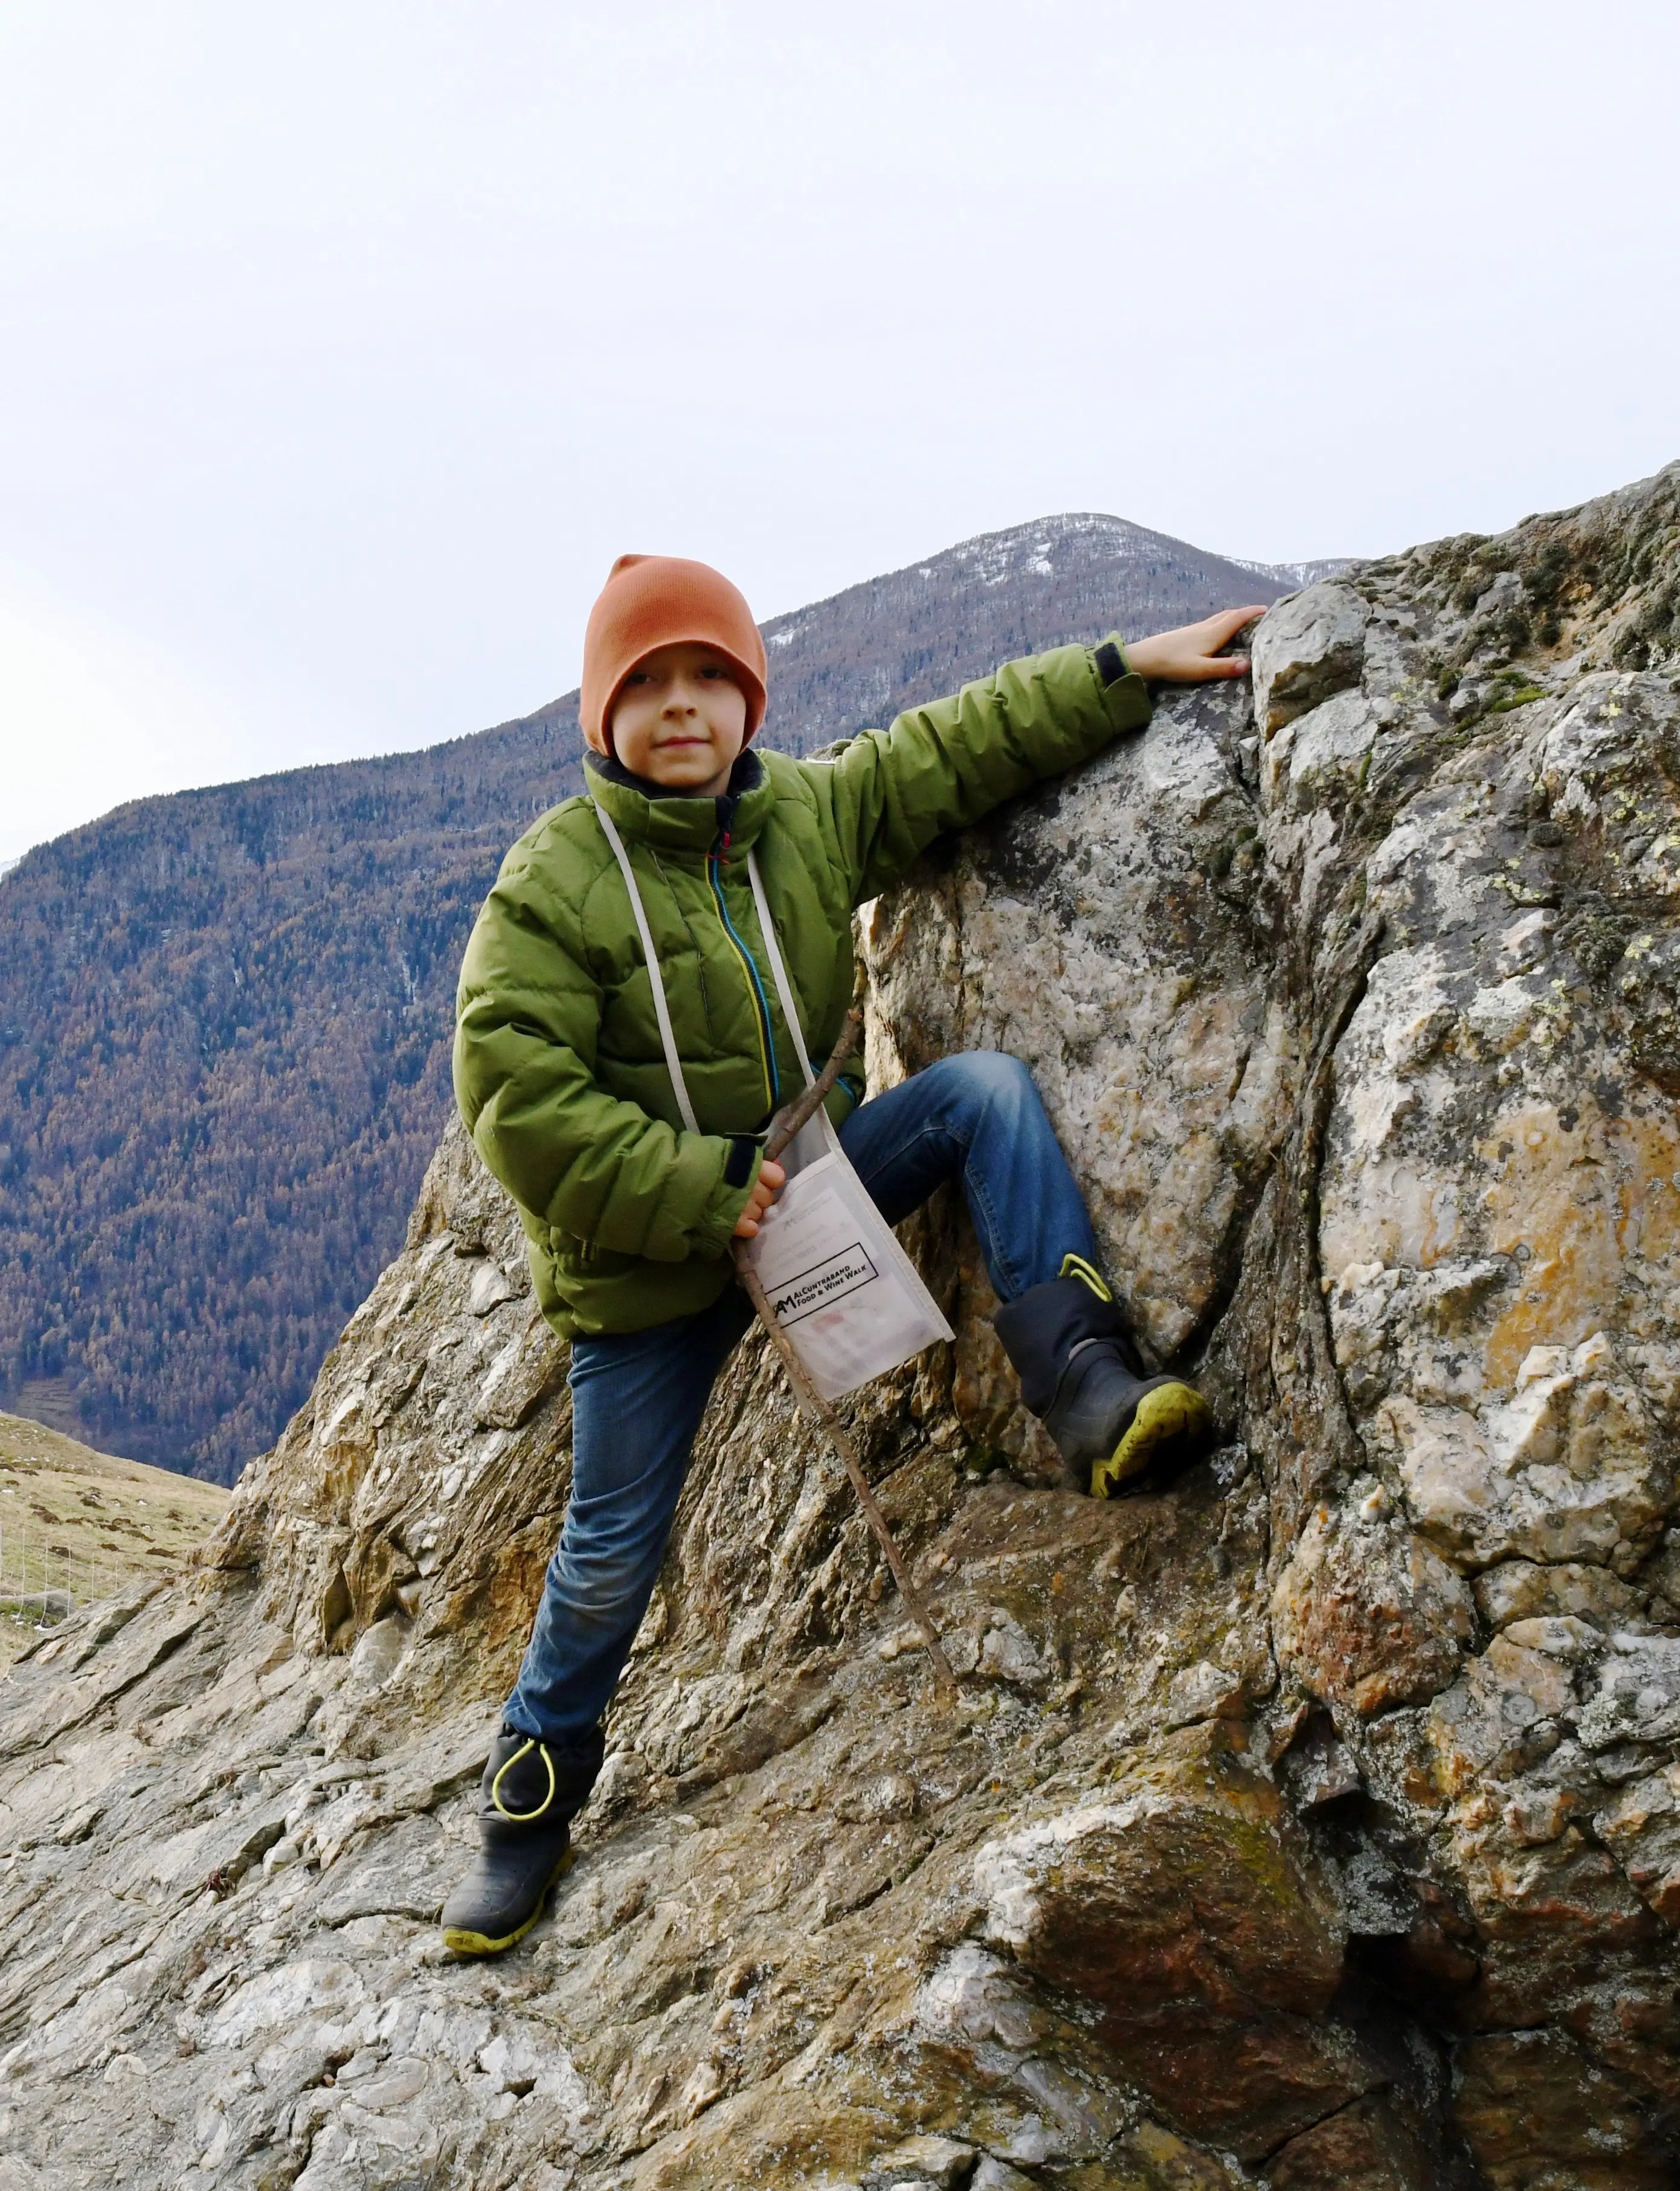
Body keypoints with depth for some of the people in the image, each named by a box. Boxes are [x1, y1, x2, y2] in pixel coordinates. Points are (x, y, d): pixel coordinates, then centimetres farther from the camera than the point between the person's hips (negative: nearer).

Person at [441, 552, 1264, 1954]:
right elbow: (516, 1093, -23)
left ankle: (1084, 1382, -23)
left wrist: (1125, 672, 1)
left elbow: (961, 744, 6)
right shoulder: (554, 878, -17)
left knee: (989, 1087, -17)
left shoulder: (813, 814, -3)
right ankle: (530, 1807, 25)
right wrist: (704, 1191, -25)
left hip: (804, 1174, 4)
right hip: (643, 1260, -4)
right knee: (613, 1550, 2)